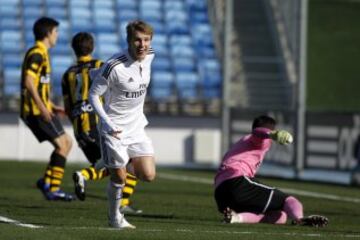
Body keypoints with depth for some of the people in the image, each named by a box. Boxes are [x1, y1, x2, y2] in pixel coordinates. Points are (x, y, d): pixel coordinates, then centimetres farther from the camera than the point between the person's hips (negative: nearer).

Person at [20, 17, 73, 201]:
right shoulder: (37, 54, -12)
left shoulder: (40, 53, 20)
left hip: (39, 110, 10)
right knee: (62, 144, -9)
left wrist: (52, 107, 26)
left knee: (66, 142, 13)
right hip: (37, 110, -10)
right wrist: (42, 107, -27)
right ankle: (53, 189, -10)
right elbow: (28, 81, -22)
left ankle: (47, 181, 9)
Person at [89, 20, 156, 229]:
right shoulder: (114, 66, -24)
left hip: (137, 126, 5)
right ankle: (115, 218, 21)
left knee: (148, 175, -3)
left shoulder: (150, 56, -4)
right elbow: (94, 94, -16)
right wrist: (106, 122, -25)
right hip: (115, 128, -5)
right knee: (119, 178, -2)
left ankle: (126, 164, 28)